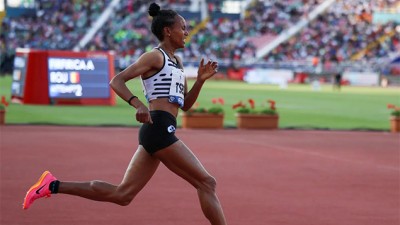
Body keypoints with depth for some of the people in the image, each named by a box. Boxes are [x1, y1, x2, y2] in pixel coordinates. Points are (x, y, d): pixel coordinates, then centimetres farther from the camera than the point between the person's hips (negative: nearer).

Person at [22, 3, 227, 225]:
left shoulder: (177, 62, 24)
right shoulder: (155, 56, -3)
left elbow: (185, 104, 25)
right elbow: (116, 81, -9)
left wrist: (200, 80, 10)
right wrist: (138, 104, -24)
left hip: (155, 132, 10)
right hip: (160, 129, -10)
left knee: (121, 194, 6)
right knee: (206, 183, -7)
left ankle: (53, 185, 7)